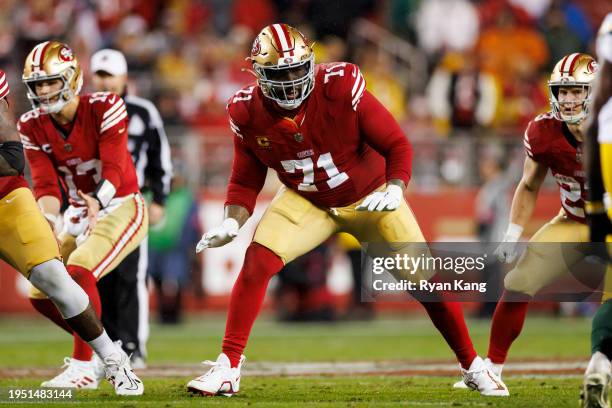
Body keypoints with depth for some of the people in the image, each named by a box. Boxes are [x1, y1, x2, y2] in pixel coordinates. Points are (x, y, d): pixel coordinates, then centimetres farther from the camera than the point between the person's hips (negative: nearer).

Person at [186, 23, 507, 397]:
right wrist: (232, 223, -20)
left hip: (370, 196, -2)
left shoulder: (341, 89, -29)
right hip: (306, 202, 2)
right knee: (257, 261, -20)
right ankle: (228, 369, -13)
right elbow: (246, 180, -3)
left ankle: (473, 366, 16)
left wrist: (395, 188, -39)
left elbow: (397, 145, -22)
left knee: (425, 278, -4)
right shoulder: (249, 112, -17)